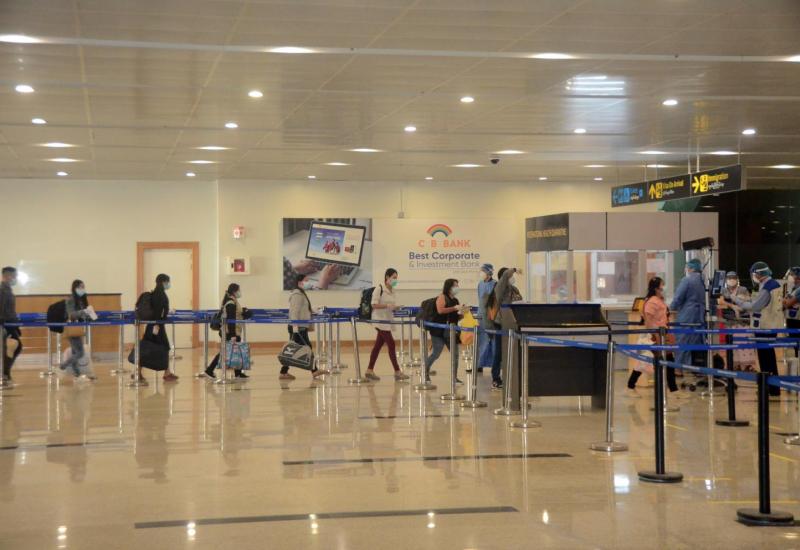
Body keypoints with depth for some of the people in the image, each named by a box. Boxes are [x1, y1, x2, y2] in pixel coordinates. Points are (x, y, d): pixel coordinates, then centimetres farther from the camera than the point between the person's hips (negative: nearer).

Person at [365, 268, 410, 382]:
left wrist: (394, 307, -1)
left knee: (378, 345, 9)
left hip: (387, 321, 8)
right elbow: (374, 305, -16)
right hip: (380, 320, -8)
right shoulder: (379, 289, -13)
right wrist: (388, 306, -26)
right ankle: (397, 372, -7)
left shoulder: (392, 290, 10)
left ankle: (370, 371, 15)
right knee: (391, 344, -9)